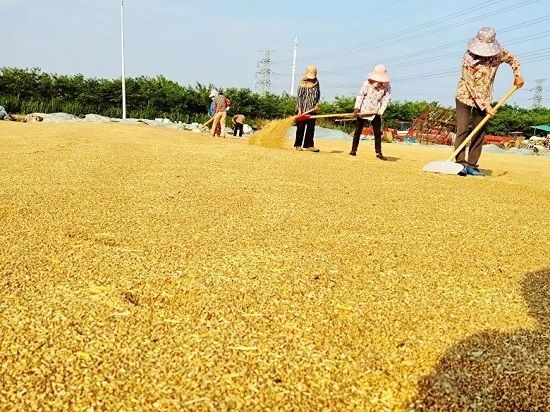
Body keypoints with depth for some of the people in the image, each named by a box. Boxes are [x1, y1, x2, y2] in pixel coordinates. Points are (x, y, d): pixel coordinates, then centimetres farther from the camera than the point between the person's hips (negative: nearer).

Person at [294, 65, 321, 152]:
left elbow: (318, 94, 16)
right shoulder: (303, 83, -7)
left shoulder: (316, 83, 6)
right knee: (301, 127, 2)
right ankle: (298, 145, 10)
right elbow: (299, 96, -9)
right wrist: (299, 109, -14)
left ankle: (309, 145, 8)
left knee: (311, 128, 4)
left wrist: (317, 104, 1)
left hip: (312, 109, 4)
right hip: (302, 108, -4)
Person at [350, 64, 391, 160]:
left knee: (378, 132, -1)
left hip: (375, 112, 1)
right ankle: (353, 150, 11)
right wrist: (357, 107, -14)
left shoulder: (387, 86, -8)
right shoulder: (367, 83, -12)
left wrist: (380, 111, -13)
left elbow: (386, 99, -6)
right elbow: (360, 94, -7)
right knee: (358, 130, 3)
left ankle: (378, 153, 5)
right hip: (363, 110, -1)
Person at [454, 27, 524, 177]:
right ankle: (460, 163, -13)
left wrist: (517, 75, -1)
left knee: (480, 132, 1)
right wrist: (486, 106, -21)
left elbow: (512, 59, 15)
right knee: (462, 129, -14)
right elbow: (472, 88, -21)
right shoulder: (468, 59, -21)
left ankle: (472, 165, 3)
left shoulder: (498, 54, -8)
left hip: (484, 99, 4)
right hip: (465, 97, -4)